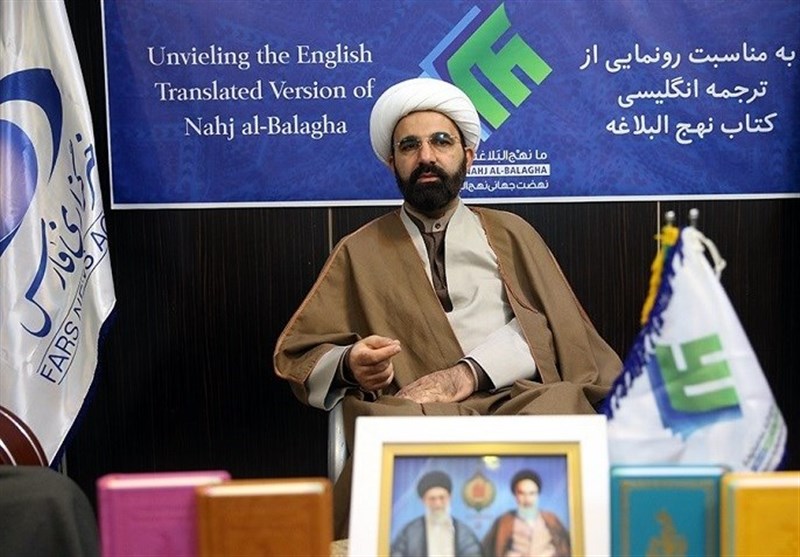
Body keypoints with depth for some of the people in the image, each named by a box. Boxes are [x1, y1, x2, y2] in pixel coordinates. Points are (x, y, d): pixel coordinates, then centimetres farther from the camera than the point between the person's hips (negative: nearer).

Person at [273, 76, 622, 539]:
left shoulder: (510, 234, 20)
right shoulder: (359, 252, 19)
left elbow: (555, 326, 4)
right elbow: (296, 355, 14)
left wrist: (468, 373, -14)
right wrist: (349, 364, -11)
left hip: (520, 402, 2)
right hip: (412, 415, -1)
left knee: (558, 407, -33)